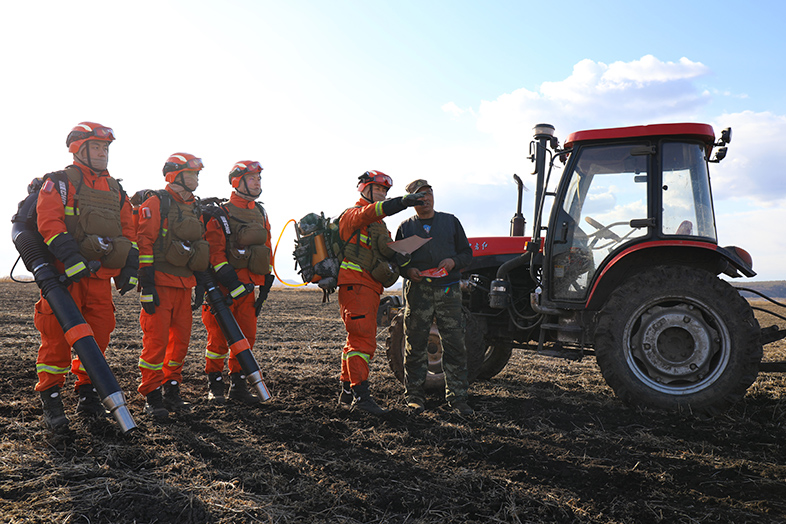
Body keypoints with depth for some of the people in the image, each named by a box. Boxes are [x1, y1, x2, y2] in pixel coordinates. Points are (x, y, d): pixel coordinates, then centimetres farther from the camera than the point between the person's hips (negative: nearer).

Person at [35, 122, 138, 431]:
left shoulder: (115, 190, 18)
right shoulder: (59, 182, 0)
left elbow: (128, 231, 17)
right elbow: (50, 223, -12)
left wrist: (129, 268, 6)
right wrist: (73, 261, -23)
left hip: (101, 277, 5)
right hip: (64, 275, -5)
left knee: (99, 334, 7)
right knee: (58, 336, -4)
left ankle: (87, 394, 21)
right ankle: (50, 398, 8)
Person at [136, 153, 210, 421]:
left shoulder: (195, 207, 17)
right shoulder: (156, 203, -5)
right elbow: (144, 243, -11)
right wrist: (147, 285, -16)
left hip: (184, 284, 7)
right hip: (160, 283, -7)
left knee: (181, 338, 9)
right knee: (156, 339, -6)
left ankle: (171, 391, 21)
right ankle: (152, 396, 3)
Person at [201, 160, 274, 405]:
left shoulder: (261, 215, 14)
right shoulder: (220, 214, -6)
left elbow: (266, 251, 17)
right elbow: (215, 253, -12)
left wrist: (264, 287, 12)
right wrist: (233, 284, -20)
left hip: (250, 286, 6)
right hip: (224, 286, -6)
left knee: (247, 336, 7)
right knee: (218, 337, -1)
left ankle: (238, 385, 19)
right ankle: (215, 386, 13)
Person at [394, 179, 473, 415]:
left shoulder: (450, 221, 14)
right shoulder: (405, 227, 13)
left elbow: (466, 252, 14)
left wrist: (453, 261, -8)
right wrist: (409, 271, -10)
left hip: (448, 291, 1)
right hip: (417, 290, 0)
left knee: (455, 344, -1)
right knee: (415, 345, 2)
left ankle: (457, 396, 9)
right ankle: (415, 396, 13)